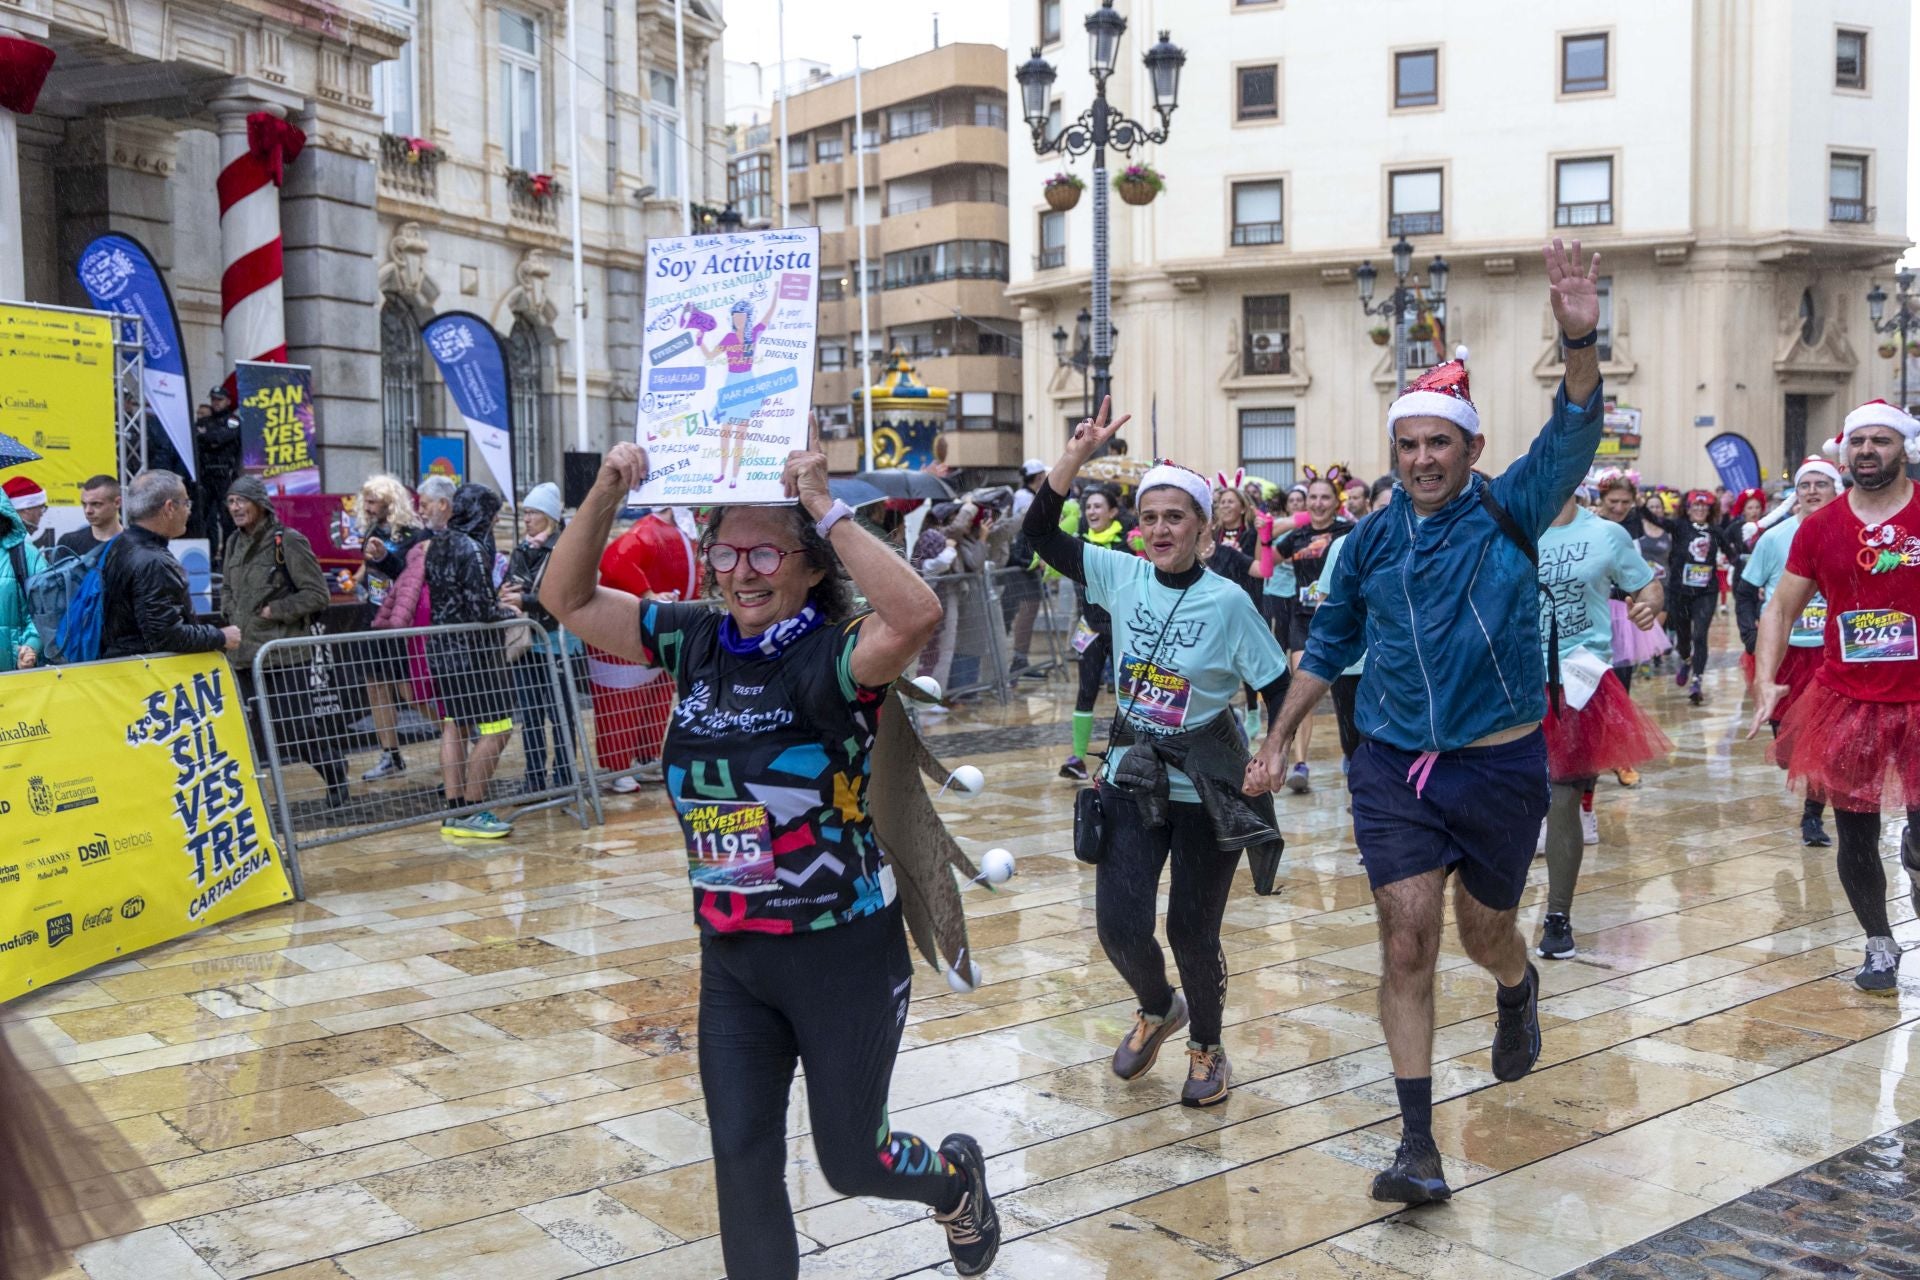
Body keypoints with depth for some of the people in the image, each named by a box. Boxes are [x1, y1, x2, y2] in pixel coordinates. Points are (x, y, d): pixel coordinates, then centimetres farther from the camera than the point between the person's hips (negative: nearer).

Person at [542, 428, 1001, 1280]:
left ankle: (956, 1182, 47)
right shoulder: (697, 641, 0)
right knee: (742, 1163, 9)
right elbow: (568, 601, 2)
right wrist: (605, 495, -12)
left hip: (841, 951, -5)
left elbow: (918, 613, -39)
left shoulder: (837, 655, -17)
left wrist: (823, 505, -33)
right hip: (731, 955, 5)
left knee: (851, 1161, 13)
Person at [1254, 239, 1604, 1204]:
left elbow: (1573, 438, -22)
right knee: (1406, 944, -5)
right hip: (1394, 769, 1)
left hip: (1501, 768, -1)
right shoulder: (1371, 541, 2)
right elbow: (1327, 646, 13)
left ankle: (1518, 992, 54)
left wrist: (1580, 343, -39)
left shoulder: (1510, 513, -5)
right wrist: (1277, 740, 11)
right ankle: (1417, 1143, 2)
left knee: (1485, 934, 16)